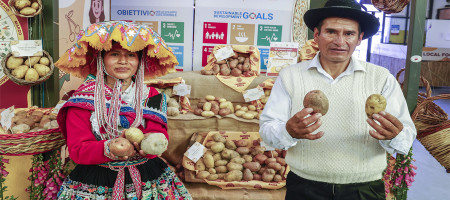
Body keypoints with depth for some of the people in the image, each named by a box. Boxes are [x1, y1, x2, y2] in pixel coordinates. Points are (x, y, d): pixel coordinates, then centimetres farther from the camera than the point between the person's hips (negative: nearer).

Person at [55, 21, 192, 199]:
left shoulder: (151, 96, 6)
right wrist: (109, 148, -28)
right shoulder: (84, 98, -2)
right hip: (96, 182, -2)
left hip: (147, 178, 2)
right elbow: (77, 149, -8)